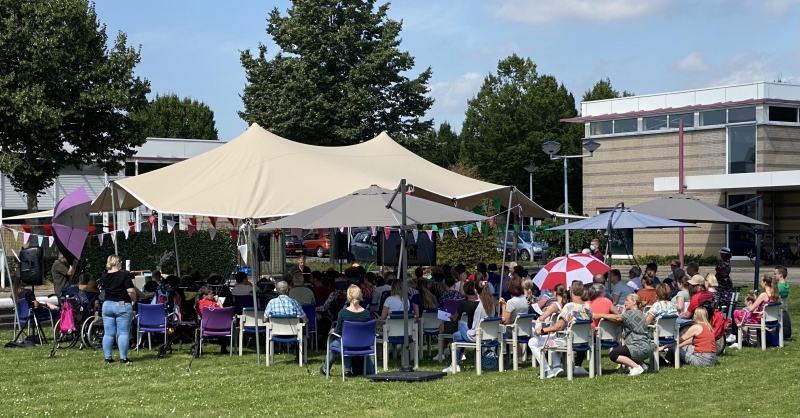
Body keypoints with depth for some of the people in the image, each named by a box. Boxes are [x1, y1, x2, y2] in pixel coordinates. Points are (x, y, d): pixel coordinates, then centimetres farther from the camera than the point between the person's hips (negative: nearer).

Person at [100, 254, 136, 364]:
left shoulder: (104, 276, 4)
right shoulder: (124, 274, -12)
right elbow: (131, 291, -17)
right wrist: (134, 300, -2)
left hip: (107, 305, 5)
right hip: (122, 305, -5)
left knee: (108, 334, 8)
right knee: (123, 333, -1)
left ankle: (108, 358, 10)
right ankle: (123, 358, -2)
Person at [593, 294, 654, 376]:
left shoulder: (633, 313, -9)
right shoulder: (638, 313, 21)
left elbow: (617, 318, -19)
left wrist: (600, 315, -15)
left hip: (640, 348, -10)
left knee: (613, 355, -11)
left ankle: (636, 367, -11)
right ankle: (641, 364, 14)